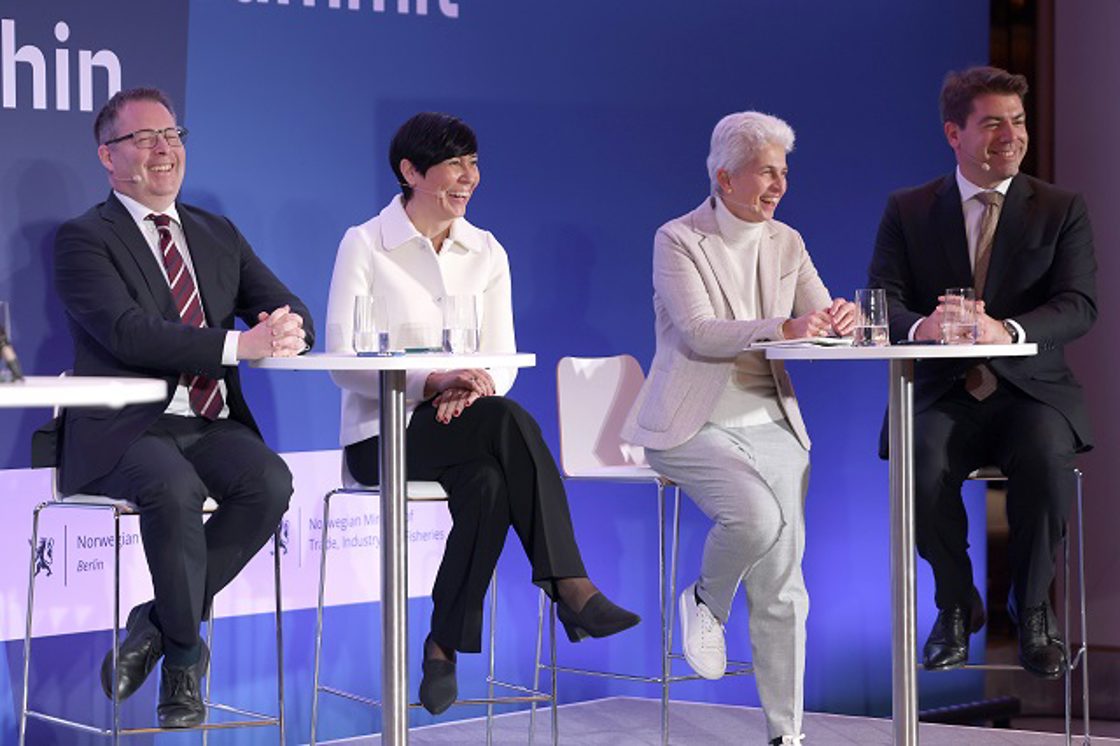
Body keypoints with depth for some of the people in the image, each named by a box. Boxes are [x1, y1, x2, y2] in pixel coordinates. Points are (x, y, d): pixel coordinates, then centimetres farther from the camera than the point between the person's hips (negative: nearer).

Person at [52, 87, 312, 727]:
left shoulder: (220, 236, 20)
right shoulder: (84, 239, 0)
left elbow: (291, 312, 12)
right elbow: (129, 333, -17)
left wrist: (288, 328, -15)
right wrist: (239, 343, -27)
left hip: (212, 427, 5)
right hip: (124, 432, -5)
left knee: (270, 481, -26)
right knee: (175, 487, -36)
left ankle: (160, 622, -9)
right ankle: (185, 654, -15)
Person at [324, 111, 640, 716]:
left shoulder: (486, 252, 12)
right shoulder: (365, 246, -3)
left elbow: (502, 357, 6)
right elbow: (343, 360, -12)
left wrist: (472, 391, -19)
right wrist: (432, 383, -26)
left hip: (462, 422, 5)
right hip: (382, 434, -5)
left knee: (489, 482, -34)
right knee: (509, 418, -34)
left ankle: (446, 646, -27)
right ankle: (570, 589, -35)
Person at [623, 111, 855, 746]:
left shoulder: (786, 243, 11)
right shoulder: (678, 240, -6)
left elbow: (819, 322, 4)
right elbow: (699, 333, -19)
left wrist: (839, 318, -21)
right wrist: (783, 328, -33)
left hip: (770, 424, 5)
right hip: (694, 426, -5)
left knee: (783, 581, -3)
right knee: (758, 516, -31)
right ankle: (707, 603, 2)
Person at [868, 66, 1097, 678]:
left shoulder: (1061, 210, 6)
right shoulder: (908, 211, 8)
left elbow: (1079, 306, -7)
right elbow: (882, 304, -2)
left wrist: (1007, 330, -29)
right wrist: (920, 326, -28)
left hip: (1031, 392, 0)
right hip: (942, 394, 0)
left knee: (1046, 461, -33)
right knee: (922, 464, -31)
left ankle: (1032, 606, -7)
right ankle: (956, 603, -4)